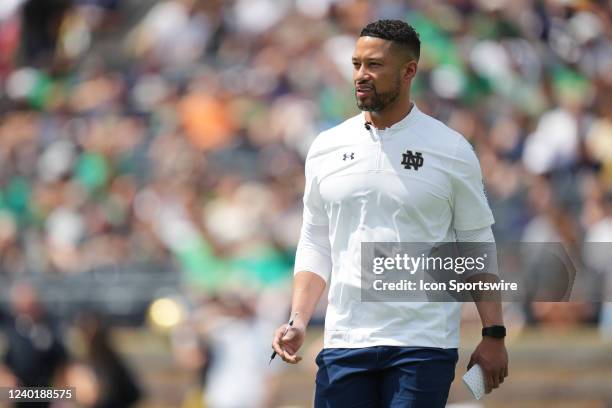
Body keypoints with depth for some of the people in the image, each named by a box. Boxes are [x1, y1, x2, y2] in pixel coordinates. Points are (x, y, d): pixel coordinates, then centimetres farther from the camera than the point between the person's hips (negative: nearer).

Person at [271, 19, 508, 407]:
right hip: (344, 342, 3)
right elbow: (315, 245, 13)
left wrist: (494, 334, -1)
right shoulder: (326, 148, 9)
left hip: (424, 346, -3)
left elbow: (478, 247, 4)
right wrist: (298, 322, 0)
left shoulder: (452, 151, 1)